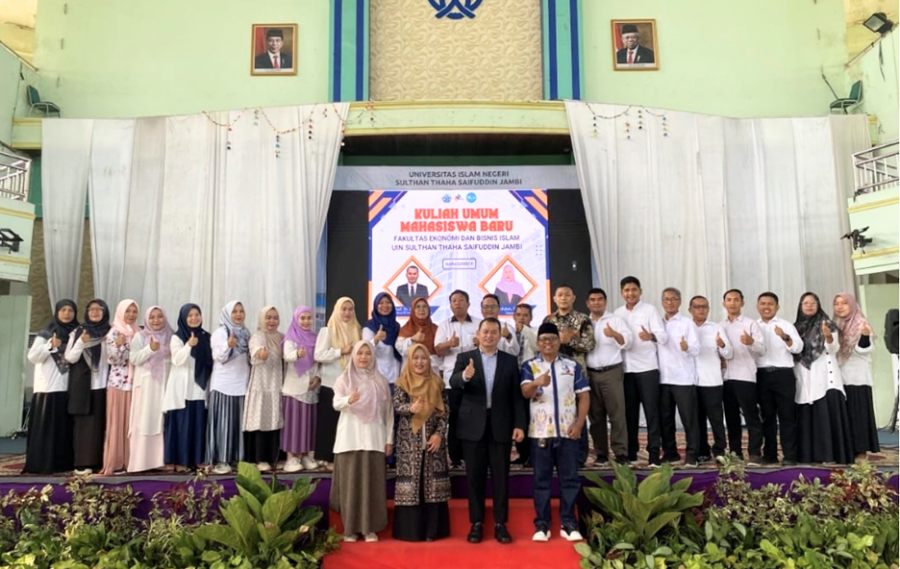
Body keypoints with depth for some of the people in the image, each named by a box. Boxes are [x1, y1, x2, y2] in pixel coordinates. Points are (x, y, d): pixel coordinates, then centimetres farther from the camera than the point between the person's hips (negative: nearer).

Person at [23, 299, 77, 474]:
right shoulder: (46, 333, 2)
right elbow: (32, 356, -5)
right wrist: (51, 346, -17)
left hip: (69, 388, 4)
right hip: (49, 387, -4)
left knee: (66, 426, 6)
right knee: (46, 426, -3)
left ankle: (64, 463, 11)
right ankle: (43, 463, 1)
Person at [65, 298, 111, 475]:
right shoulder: (78, 332, 6)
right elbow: (70, 358, -1)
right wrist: (81, 343, -16)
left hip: (103, 385, 1)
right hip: (83, 386, -1)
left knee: (101, 424, 2)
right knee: (84, 424, -1)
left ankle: (99, 461, 8)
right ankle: (83, 462, 2)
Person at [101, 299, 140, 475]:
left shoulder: (138, 333, 13)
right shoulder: (114, 333, -3)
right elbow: (113, 359, -11)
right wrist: (117, 345, -28)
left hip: (134, 382, 5)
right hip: (118, 383, -5)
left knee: (131, 422, 7)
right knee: (116, 422, -3)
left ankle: (128, 460, 14)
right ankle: (113, 462, 1)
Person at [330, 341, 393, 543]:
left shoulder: (381, 381, 8)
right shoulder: (344, 378, 5)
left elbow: (388, 411, 8)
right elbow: (336, 404, -6)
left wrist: (389, 439, 5)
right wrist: (348, 400, -28)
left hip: (374, 437, 1)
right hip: (350, 437, -1)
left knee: (372, 482, 0)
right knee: (350, 481, 0)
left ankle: (370, 528, 8)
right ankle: (350, 528, 9)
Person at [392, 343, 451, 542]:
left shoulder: (437, 383, 5)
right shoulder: (402, 383, 2)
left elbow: (445, 410, 4)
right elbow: (396, 406, -10)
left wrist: (439, 434, -7)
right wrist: (411, 408, -30)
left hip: (433, 439, 1)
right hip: (409, 442, -1)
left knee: (432, 485, 3)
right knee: (410, 484, 0)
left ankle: (432, 530, 11)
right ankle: (409, 530, 8)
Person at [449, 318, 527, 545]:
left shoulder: (510, 361, 6)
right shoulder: (464, 358, 2)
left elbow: (516, 396, 5)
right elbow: (453, 383, -14)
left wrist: (519, 424, -4)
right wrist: (464, 377, -37)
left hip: (501, 426, 1)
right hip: (473, 426, -1)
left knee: (500, 476, 5)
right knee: (474, 476, 6)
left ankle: (500, 524, 16)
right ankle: (476, 523, 17)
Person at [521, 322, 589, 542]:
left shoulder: (573, 365, 7)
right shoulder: (529, 366, 2)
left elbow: (584, 396, 6)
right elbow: (525, 392, -14)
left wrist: (579, 423, -6)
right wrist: (537, 382, -36)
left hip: (568, 431, 1)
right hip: (540, 431, -1)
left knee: (570, 478, 6)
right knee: (541, 479, 5)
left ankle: (568, 523, 15)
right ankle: (542, 525, 11)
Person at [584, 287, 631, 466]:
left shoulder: (616, 320, 3)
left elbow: (627, 343, -7)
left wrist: (614, 334, -26)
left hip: (611, 372, -3)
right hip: (590, 374, 3)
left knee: (616, 413, -5)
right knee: (596, 415, 6)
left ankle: (620, 453, -1)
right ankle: (601, 454, 13)